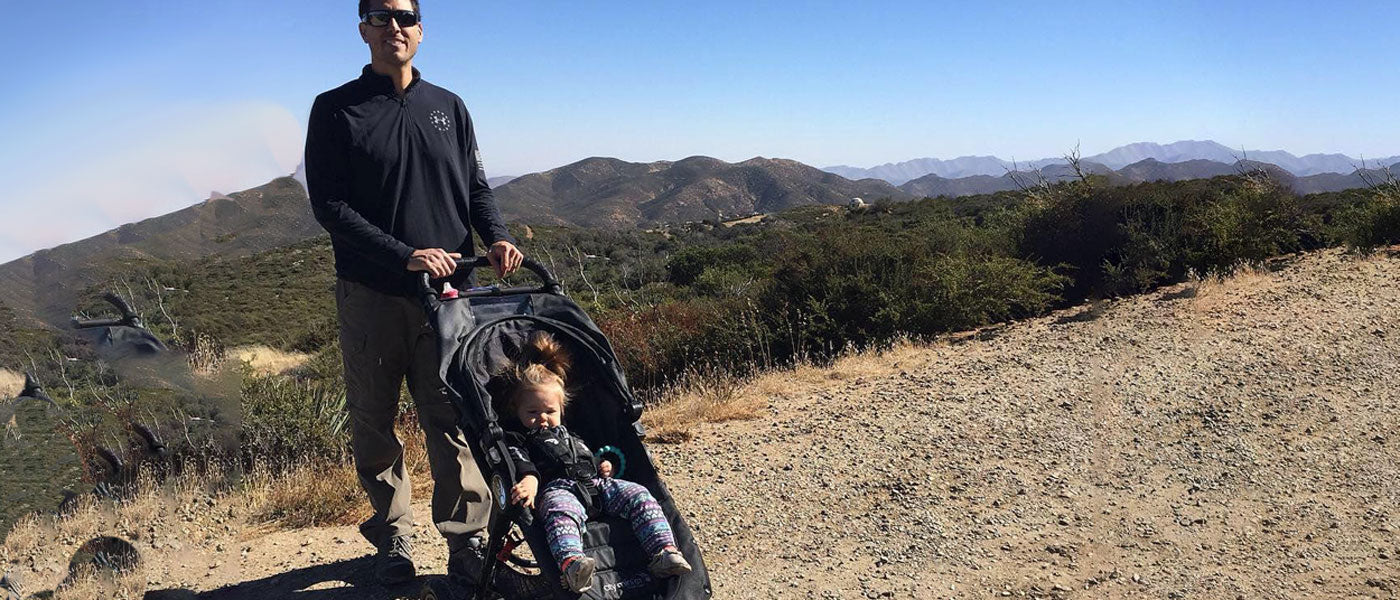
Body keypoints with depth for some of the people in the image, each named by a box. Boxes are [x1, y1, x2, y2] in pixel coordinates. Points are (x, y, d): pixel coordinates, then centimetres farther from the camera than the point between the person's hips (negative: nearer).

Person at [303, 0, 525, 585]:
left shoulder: (448, 107, 13)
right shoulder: (335, 110, 2)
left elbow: (476, 187, 16)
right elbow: (328, 205, -6)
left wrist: (496, 236, -5)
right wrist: (406, 255, -16)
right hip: (369, 295, -1)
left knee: (453, 422, -1)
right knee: (373, 423, 8)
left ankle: (467, 538, 8)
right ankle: (392, 538, 22)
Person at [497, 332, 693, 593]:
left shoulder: (568, 432, 39)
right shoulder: (515, 434, 18)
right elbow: (517, 458, -2)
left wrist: (601, 465, 20)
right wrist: (530, 477, -25)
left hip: (595, 483, 6)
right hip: (557, 486, -6)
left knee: (639, 496, -17)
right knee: (560, 510, -42)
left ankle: (665, 551, -28)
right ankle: (570, 563, -69)